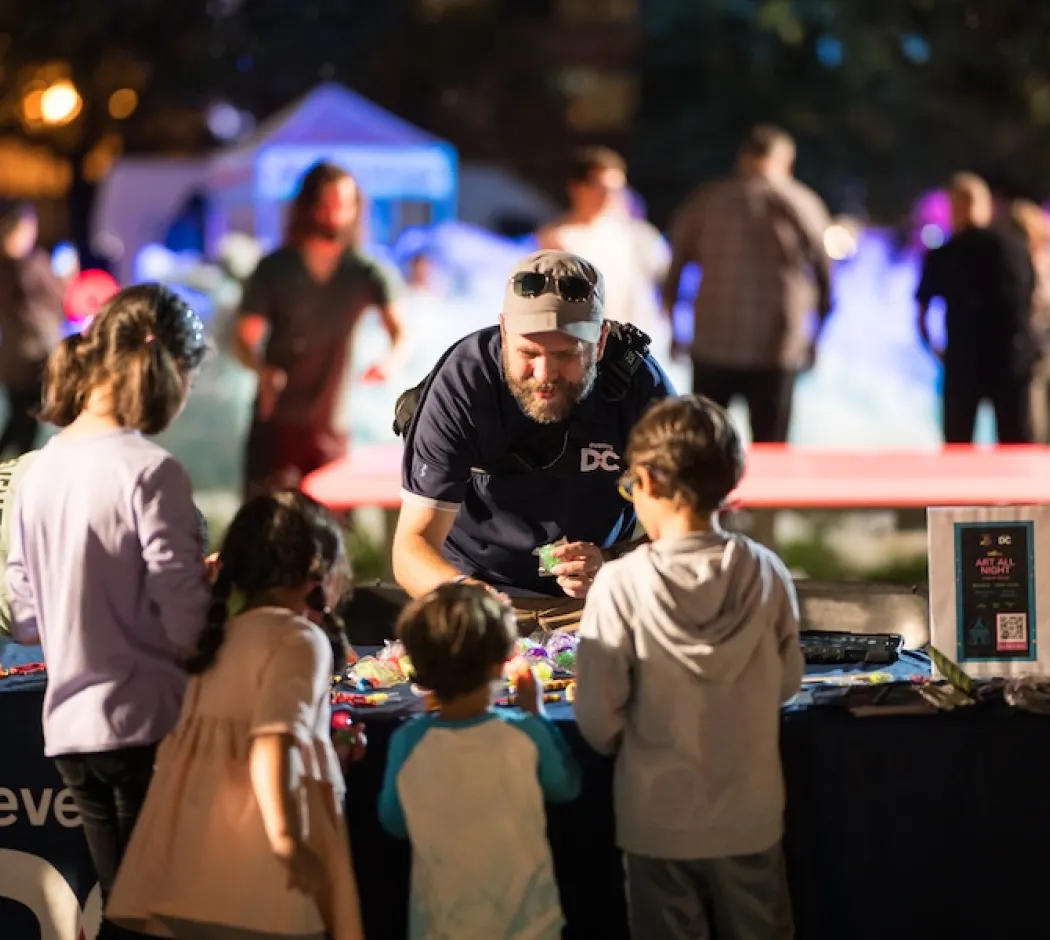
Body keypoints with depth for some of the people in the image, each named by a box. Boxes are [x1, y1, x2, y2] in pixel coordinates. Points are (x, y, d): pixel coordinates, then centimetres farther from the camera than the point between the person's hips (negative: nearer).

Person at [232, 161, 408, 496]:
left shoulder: (364, 274, 1)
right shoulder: (274, 270, 0)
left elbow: (400, 331, -11)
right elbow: (243, 341, -1)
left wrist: (393, 359, -36)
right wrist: (262, 369, -24)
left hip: (332, 428, 1)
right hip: (275, 423, -1)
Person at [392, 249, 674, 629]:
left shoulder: (642, 386, -17)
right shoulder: (461, 382, -20)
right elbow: (413, 544, -21)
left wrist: (609, 568, -33)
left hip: (596, 599, 0)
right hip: (478, 584, 0)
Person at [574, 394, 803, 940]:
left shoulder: (621, 584, -18)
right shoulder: (766, 575, -10)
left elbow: (598, 720, -13)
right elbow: (787, 683, 3)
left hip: (659, 819, -2)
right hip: (750, 817, 2)